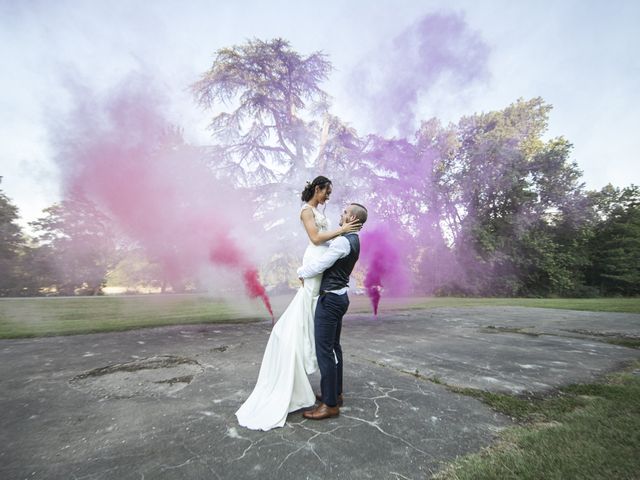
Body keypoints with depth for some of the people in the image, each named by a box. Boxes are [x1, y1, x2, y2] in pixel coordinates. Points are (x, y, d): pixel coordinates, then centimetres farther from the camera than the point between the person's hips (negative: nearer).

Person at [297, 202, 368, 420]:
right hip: (339, 296, 11)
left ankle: (330, 404, 6)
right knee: (333, 346, 18)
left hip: (330, 299, -11)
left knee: (324, 350, -4)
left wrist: (301, 271, 0)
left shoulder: (343, 241, -19)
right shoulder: (353, 241, 14)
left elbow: (319, 265, -19)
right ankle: (335, 393, 30)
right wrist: (308, 271, 14)